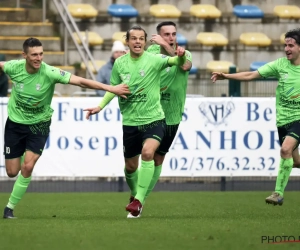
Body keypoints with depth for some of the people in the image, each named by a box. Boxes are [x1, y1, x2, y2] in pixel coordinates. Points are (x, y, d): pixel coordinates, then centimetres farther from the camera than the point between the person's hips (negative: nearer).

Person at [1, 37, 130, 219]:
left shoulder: (49, 72, -21)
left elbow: (81, 81, -25)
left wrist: (110, 88, -31)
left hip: (39, 125, -2)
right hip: (15, 123, 2)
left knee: (27, 167, -16)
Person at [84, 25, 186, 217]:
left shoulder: (154, 60, -10)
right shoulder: (120, 63, 0)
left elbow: (176, 62, -26)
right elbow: (113, 88, 13)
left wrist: (181, 57, -49)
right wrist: (100, 107, 2)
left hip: (153, 119, -3)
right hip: (130, 122, 3)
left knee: (148, 151, -28)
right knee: (130, 166, 12)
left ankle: (139, 199, -23)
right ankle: (135, 195, 42)